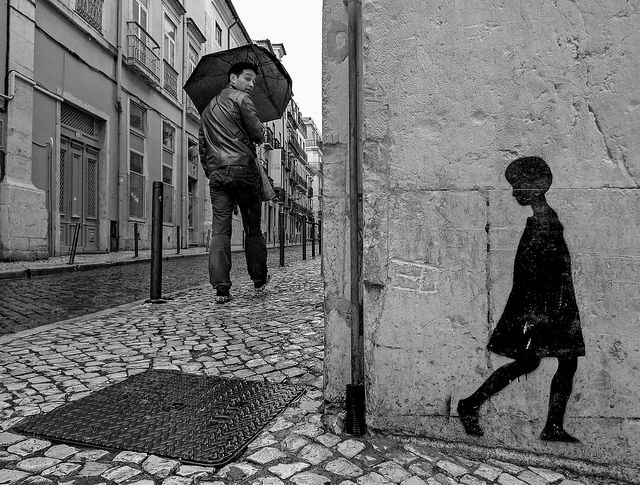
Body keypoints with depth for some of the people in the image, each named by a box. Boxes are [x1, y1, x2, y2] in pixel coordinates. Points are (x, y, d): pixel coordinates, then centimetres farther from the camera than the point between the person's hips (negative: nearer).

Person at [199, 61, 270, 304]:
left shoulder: (208, 108, 24)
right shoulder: (241, 98, 2)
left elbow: (202, 144, 24)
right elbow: (257, 135, -5)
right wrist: (259, 135, 17)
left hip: (216, 175, 5)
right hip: (242, 169, -5)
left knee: (219, 231, -1)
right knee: (253, 229, 6)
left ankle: (221, 288, -6)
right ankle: (259, 280, 17)